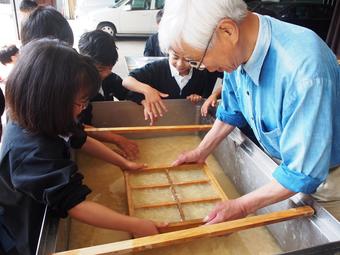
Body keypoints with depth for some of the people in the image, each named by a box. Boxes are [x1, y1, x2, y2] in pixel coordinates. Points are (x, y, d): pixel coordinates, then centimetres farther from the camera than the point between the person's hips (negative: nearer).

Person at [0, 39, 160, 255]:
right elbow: (74, 204, -43)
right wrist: (136, 226, -40)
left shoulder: (38, 120, -13)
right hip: (25, 235, -7)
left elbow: (80, 139, 1)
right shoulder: (32, 150, -39)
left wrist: (122, 162, 1)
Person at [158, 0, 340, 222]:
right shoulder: (237, 51, -16)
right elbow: (232, 111, 3)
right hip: (288, 161, 6)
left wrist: (242, 206, -25)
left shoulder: (303, 70, -40)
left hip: (321, 172, -5)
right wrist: (201, 151, 6)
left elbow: (305, 172, -32)